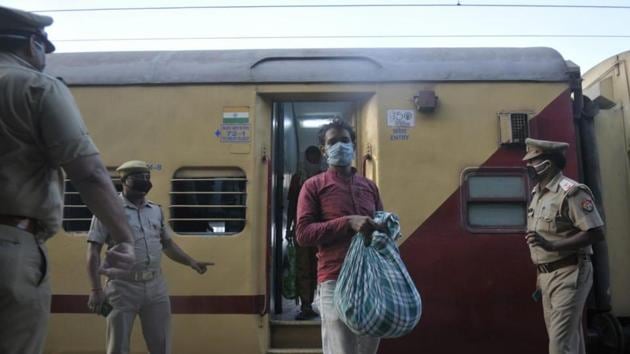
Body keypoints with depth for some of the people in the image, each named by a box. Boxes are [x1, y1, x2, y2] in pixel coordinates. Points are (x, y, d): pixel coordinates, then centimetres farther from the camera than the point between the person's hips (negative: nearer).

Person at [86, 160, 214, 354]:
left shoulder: (156, 211, 10)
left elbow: (167, 243, 18)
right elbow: (93, 251, -7)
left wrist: (191, 262, 6)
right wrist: (96, 289, -13)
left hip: (156, 286, 5)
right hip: (123, 287, -5)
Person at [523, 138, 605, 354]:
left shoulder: (571, 191, -15)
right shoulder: (537, 193, 11)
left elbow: (596, 233, -20)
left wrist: (551, 245, -27)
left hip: (569, 275, -9)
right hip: (547, 276, 9)